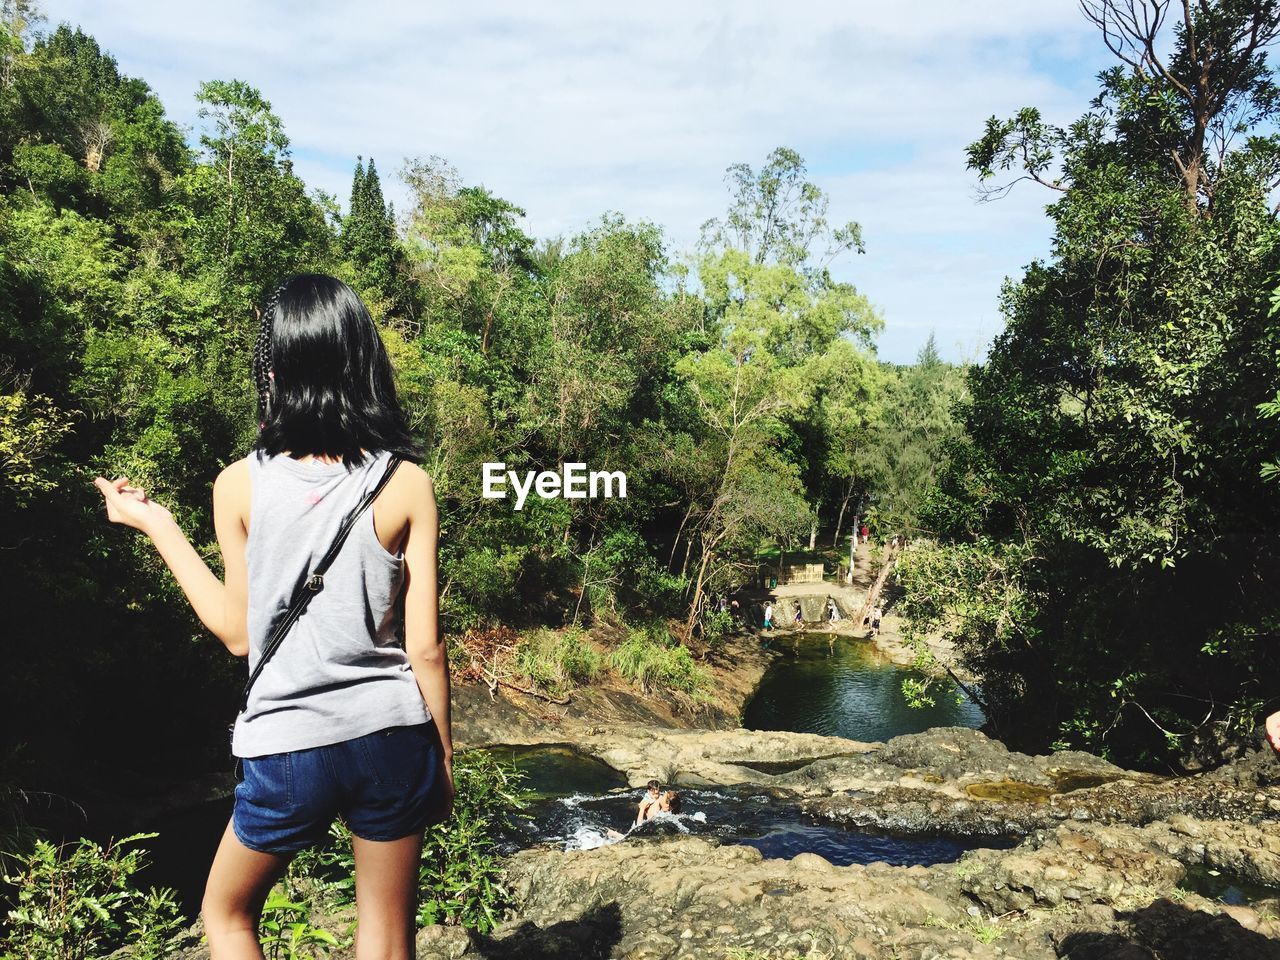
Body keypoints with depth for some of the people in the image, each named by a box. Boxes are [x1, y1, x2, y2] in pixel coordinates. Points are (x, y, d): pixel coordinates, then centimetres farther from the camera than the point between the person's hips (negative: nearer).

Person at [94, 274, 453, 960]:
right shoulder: (406, 484, -9)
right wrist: (443, 758, 8)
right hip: (393, 737, 1)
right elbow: (425, 648, -7)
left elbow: (238, 634, 3)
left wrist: (157, 526, 12)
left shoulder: (241, 485, -8)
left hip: (288, 748, 0)